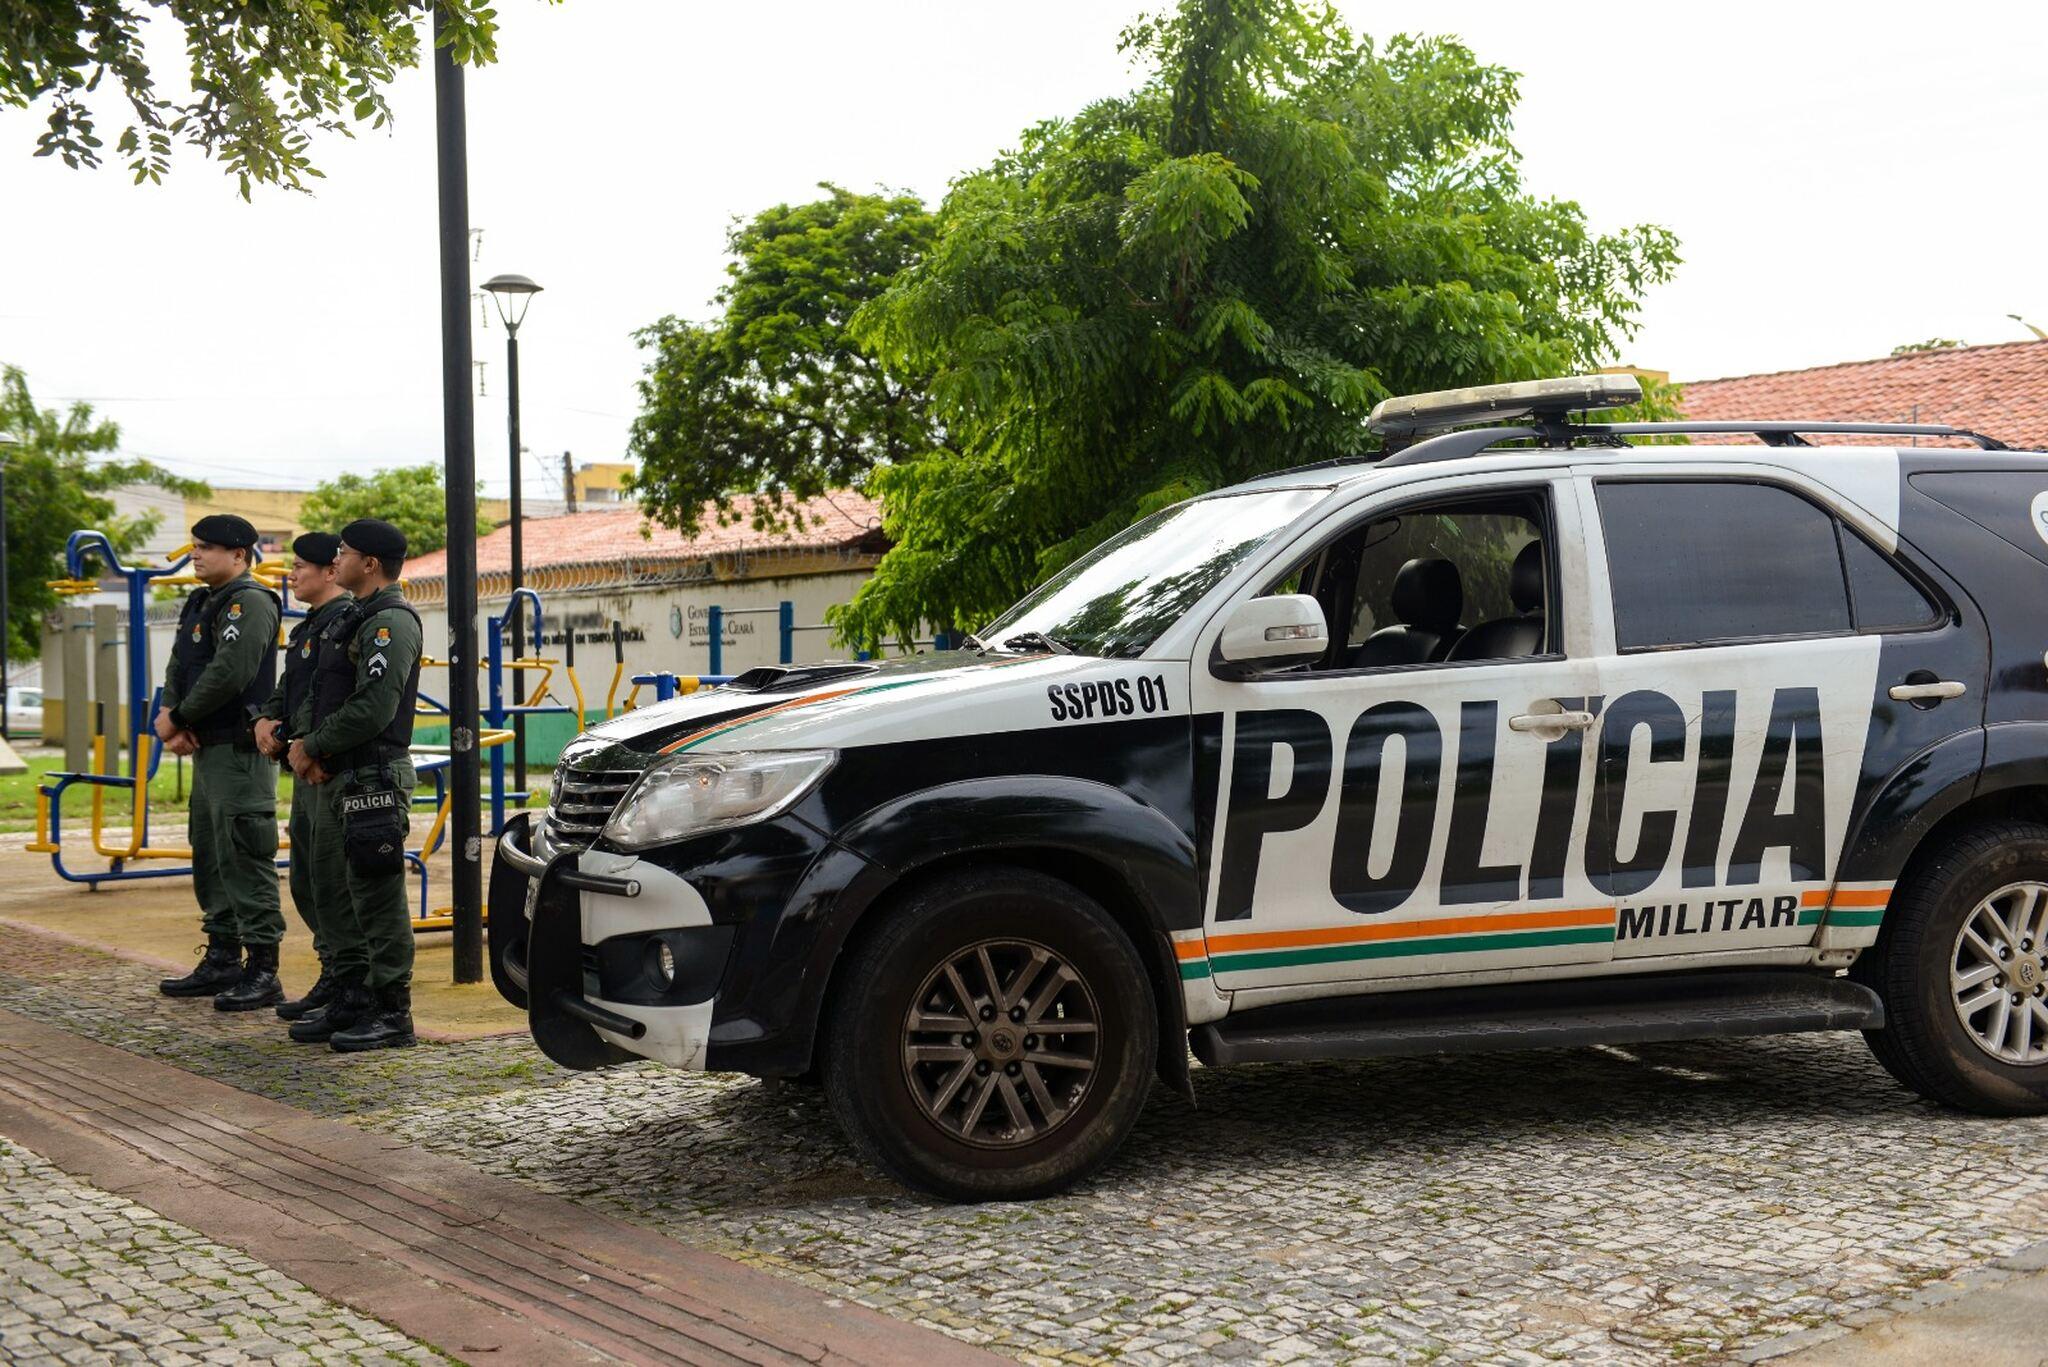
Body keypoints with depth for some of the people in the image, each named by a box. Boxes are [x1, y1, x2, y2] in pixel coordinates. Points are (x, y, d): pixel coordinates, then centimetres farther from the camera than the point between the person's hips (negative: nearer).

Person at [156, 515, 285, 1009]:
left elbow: (229, 673, -22)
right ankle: (222, 960, 25)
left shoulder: (250, 603, -12)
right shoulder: (200, 603, 18)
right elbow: (180, 668, 14)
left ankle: (263, 971, -6)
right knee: (210, 857, 16)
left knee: (245, 858, -9)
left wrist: (178, 718, -11)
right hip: (207, 747, 10)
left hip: (241, 751, -10)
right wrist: (172, 720, -5)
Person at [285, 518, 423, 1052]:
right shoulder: (351, 618, 19)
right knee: (340, 893, 14)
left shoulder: (391, 621, -14)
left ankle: (392, 1014, 0)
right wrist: (309, 746, 4)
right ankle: (352, 1003, 23)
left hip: (374, 780, -11)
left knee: (378, 898, -6)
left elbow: (373, 708, -23)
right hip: (339, 778, 11)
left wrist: (312, 746, -12)